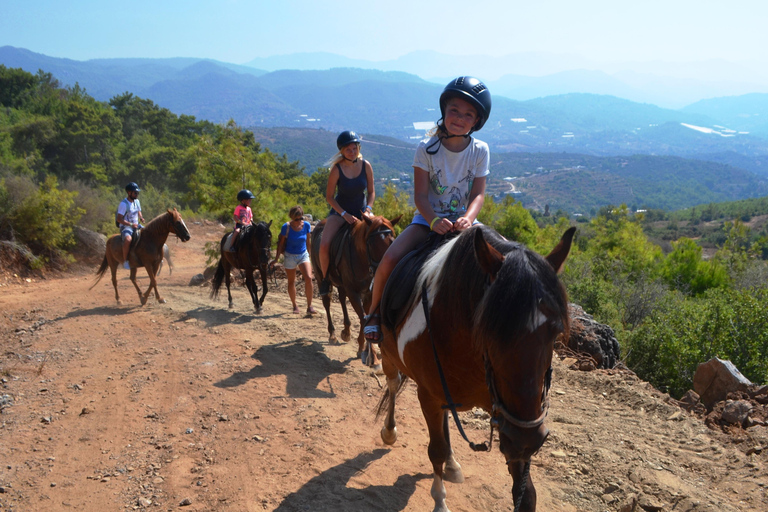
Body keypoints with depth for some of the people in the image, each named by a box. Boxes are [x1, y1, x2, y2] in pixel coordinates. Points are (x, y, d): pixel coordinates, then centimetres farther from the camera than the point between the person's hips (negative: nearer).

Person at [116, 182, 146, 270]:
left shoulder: (137, 201, 9)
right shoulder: (123, 204, -15)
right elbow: (119, 219, -19)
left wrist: (141, 217, 0)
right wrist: (131, 224, -26)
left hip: (136, 225, 8)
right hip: (125, 227, -8)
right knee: (128, 239, -38)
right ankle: (125, 261, -27)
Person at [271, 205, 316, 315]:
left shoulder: (306, 225, -8)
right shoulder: (286, 227, -15)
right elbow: (281, 243, -5)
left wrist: (310, 255, 14)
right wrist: (276, 259, 0)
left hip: (303, 255, 1)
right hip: (290, 256, -1)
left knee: (308, 278, -16)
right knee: (291, 282, 9)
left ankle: (309, 306, -10)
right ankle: (295, 306, 26)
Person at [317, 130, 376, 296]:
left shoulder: (366, 166, -6)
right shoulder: (337, 169, -14)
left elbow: (371, 191, 4)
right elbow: (329, 197, -9)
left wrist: (368, 209, -13)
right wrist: (345, 215, -18)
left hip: (361, 211, 3)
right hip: (340, 211, -3)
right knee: (324, 245, -22)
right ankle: (325, 278, 4)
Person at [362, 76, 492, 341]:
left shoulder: (480, 150, -4)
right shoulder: (427, 149, -10)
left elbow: (478, 193, -7)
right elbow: (420, 195, -13)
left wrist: (467, 218, -29)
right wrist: (434, 221, -33)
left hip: (463, 220, 3)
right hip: (429, 218, -2)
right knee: (390, 259, -25)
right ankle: (374, 311, 1)